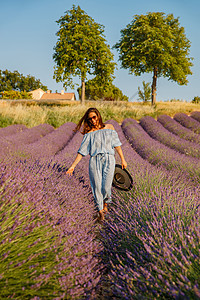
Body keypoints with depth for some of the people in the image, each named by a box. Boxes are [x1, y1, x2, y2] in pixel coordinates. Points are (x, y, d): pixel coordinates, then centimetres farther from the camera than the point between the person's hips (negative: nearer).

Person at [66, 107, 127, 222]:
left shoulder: (109, 127, 10)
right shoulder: (89, 133, 6)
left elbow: (117, 144, 13)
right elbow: (82, 151, 4)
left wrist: (123, 159, 12)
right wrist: (73, 165, -2)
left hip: (108, 159, 0)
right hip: (95, 161, 0)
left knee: (106, 188, -6)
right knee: (97, 187, -1)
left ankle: (105, 202, 28)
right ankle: (100, 211, 19)